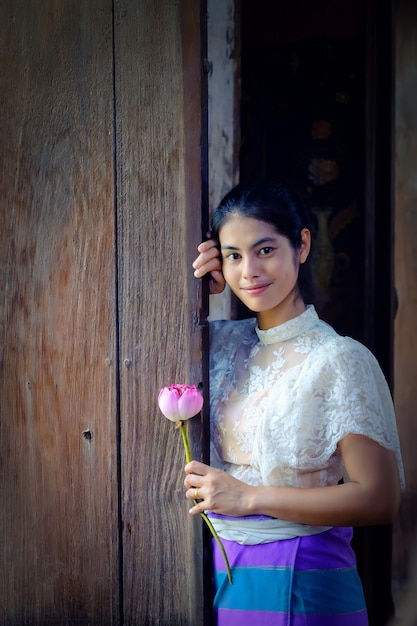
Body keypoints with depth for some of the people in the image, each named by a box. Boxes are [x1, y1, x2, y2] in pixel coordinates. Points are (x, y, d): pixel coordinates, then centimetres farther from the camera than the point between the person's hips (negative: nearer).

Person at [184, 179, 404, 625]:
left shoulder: (340, 360, -15)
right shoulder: (224, 342, 4)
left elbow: (379, 499, -17)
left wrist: (249, 496, -19)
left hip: (297, 580, -5)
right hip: (222, 569, 5)